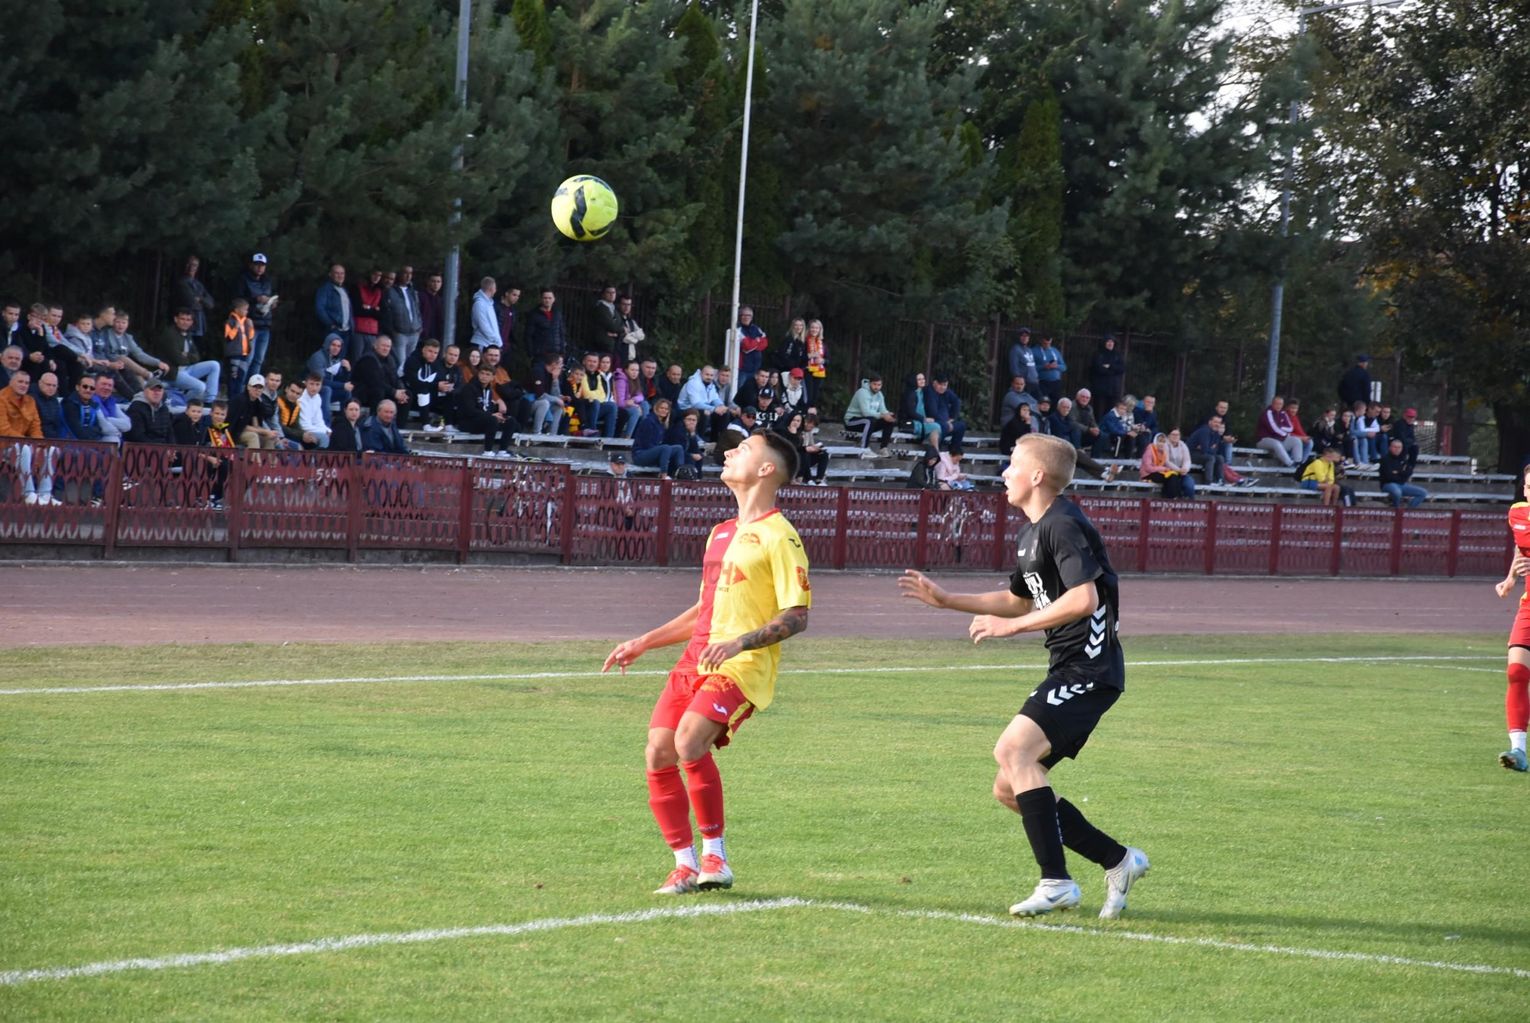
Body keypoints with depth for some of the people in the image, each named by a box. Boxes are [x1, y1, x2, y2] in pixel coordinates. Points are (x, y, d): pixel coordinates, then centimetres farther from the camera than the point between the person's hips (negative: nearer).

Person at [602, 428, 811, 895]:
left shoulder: (778, 536, -6)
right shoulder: (722, 533, 21)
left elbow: (796, 616, -12)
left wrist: (739, 643, -25)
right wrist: (643, 643, 25)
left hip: (743, 668, -8)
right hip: (695, 663, 8)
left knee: (690, 742, -28)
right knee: (658, 756, -5)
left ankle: (715, 856, -14)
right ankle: (686, 865, 6)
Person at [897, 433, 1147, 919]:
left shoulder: (1063, 526, -13)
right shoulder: (1033, 531, 19)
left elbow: (1083, 599, -26)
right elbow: (1018, 600, 33)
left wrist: (1012, 625, -20)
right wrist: (946, 600, 28)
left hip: (1089, 668, -10)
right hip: (1068, 673, 10)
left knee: (1013, 748, -26)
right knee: (1009, 791, 7)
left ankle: (1056, 881, -24)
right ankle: (1118, 860, 13)